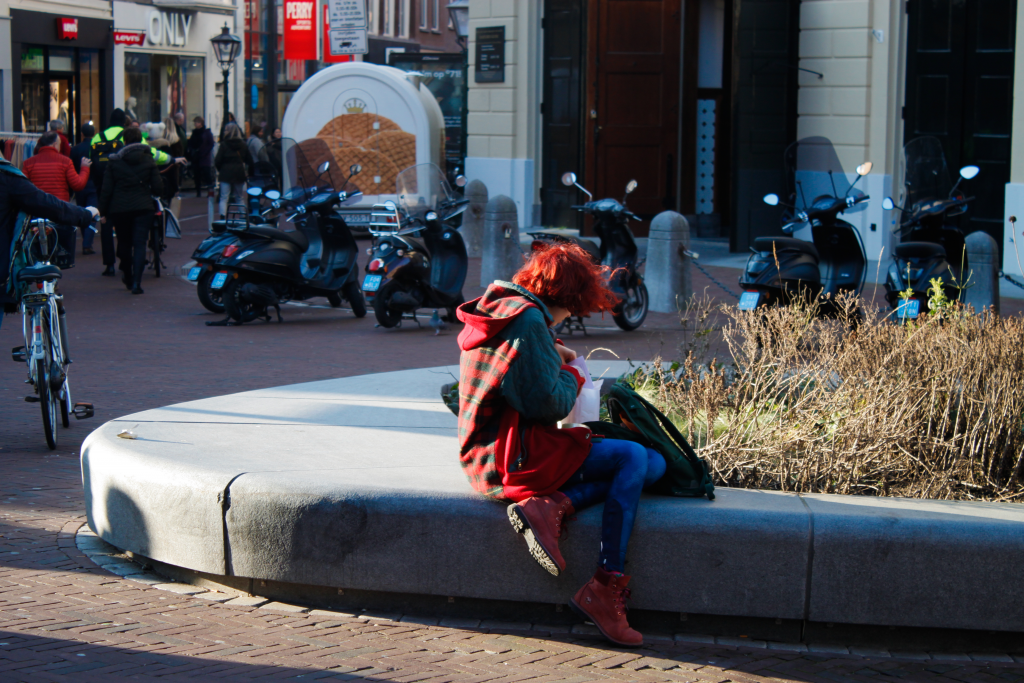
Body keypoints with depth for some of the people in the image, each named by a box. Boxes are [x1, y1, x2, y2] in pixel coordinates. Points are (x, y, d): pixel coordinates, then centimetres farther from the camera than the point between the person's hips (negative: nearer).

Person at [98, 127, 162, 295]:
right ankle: (136, 283, -12)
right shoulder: (148, 160, 0)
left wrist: (103, 211, 7)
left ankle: (127, 277, 30)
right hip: (143, 207, -1)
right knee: (140, 244, -2)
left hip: (120, 208, 1)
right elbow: (158, 187, -2)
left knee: (124, 243, 17)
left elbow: (106, 189, -1)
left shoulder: (115, 161, -1)